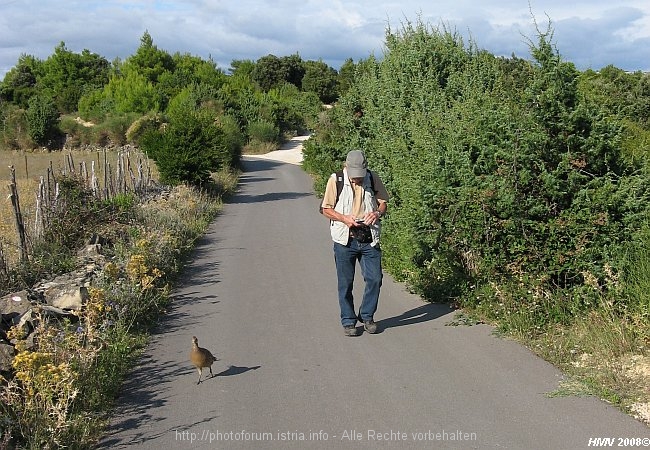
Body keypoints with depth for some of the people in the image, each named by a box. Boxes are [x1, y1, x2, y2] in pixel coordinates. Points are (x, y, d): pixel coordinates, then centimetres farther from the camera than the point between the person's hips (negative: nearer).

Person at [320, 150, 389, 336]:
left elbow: (383, 202, 12)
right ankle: (348, 321, 19)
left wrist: (378, 213, -10)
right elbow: (326, 209, -1)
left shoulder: (373, 179, 2)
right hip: (345, 240, -2)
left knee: (375, 278, 1)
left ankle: (366, 316, 21)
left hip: (369, 240, 2)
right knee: (346, 283, 5)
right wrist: (344, 218, -17)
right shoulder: (336, 180, -5)